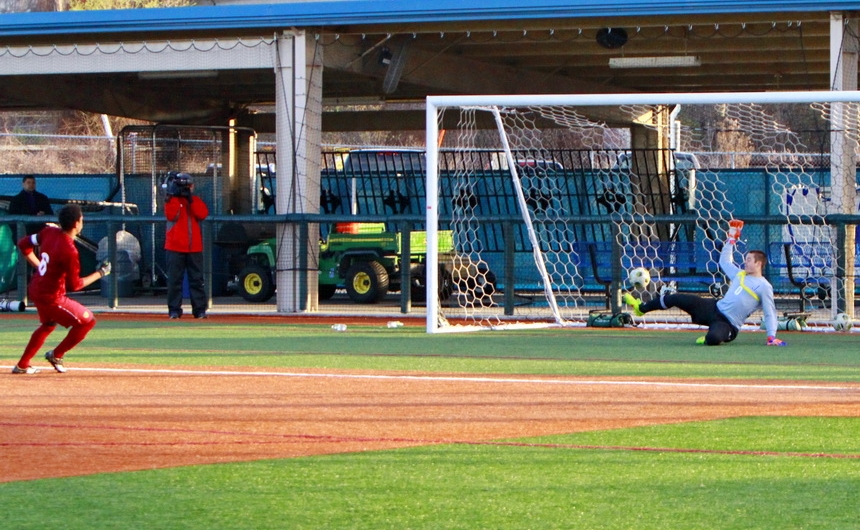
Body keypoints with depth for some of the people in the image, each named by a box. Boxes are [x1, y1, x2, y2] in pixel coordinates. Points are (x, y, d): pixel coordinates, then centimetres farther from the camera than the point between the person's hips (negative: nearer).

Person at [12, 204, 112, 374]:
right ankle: (56, 355, 14)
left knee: (48, 325, 32)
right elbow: (74, 285, -18)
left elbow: (24, 244, 9)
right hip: (51, 297, -9)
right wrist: (100, 273, -8)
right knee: (87, 321, 5)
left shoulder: (49, 232, -4)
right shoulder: (69, 251, -26)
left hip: (35, 289, 9)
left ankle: (22, 365, 33)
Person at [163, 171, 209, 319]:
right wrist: (175, 196, -14)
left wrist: (190, 199, -10)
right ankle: (174, 310, 1)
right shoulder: (172, 200, 5)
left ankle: (200, 309, 3)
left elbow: (203, 214, -5)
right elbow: (171, 215, -14)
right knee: (175, 279, -2)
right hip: (175, 247, -3)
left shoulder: (196, 201, 13)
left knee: (197, 279, 2)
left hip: (194, 247, 3)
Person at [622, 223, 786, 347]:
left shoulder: (764, 287, -9)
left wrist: (771, 336, -20)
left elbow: (770, 313, -11)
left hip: (728, 324, -7)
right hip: (715, 308, 7)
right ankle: (641, 307, 23)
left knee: (713, 338, -43)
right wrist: (731, 239, 26)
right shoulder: (740, 274, 14)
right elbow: (724, 261, 30)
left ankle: (708, 338, -4)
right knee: (677, 298, 4)